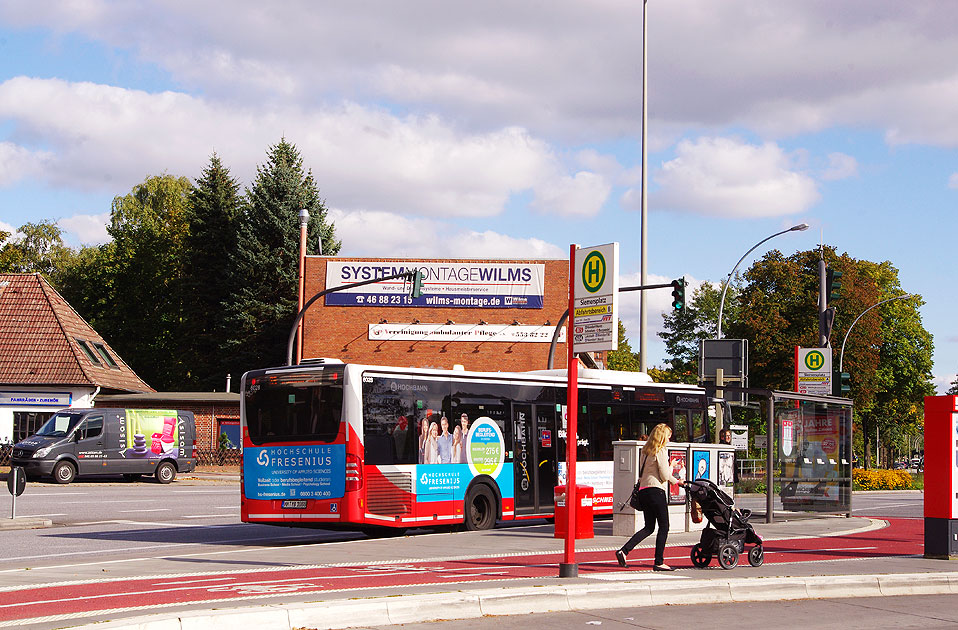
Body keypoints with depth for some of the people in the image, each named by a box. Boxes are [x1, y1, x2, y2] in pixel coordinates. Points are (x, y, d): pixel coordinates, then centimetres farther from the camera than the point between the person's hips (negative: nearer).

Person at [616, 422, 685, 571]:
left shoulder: (645, 451, 17)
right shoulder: (660, 451, -8)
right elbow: (665, 476, -11)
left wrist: (676, 481, 30)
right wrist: (671, 466, 11)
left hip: (643, 491, 8)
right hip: (656, 491, -8)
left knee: (649, 527, 13)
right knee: (663, 527, 1)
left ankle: (623, 551, -1)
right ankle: (659, 562, -1)